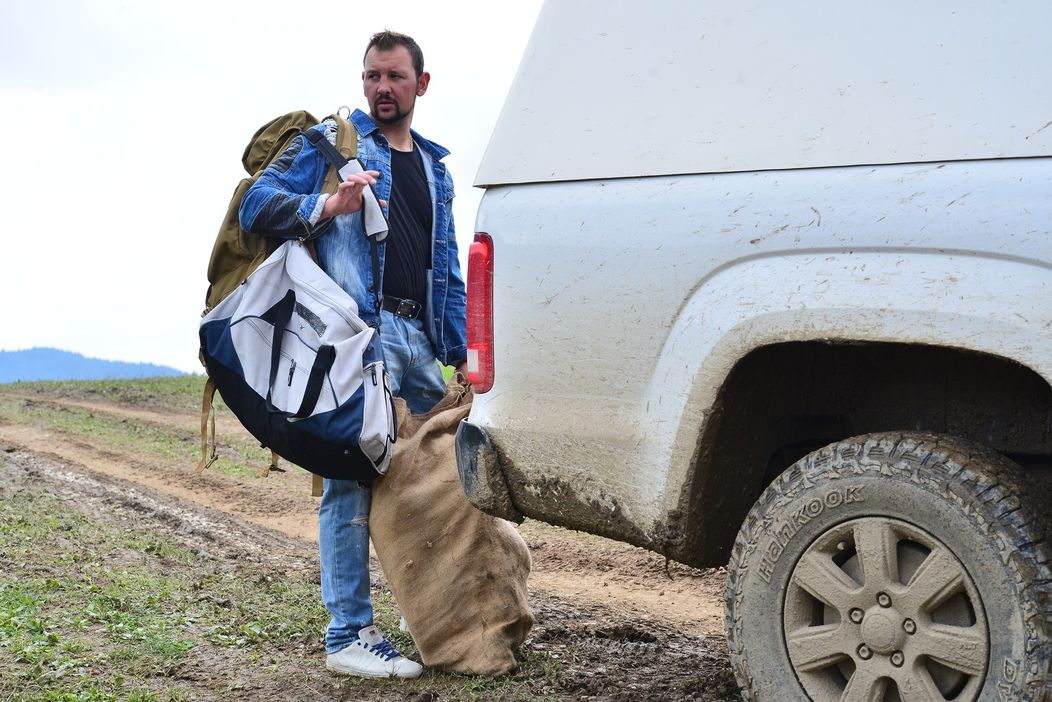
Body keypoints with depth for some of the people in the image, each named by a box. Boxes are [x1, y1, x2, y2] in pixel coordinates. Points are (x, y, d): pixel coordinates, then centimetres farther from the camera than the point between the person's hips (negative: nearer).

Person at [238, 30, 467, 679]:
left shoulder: (435, 168, 24)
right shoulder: (329, 142, 5)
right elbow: (257, 205, -5)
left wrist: (462, 352, 17)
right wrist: (327, 206, -22)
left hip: (420, 337, 7)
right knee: (353, 481, -10)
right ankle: (349, 634, -6)